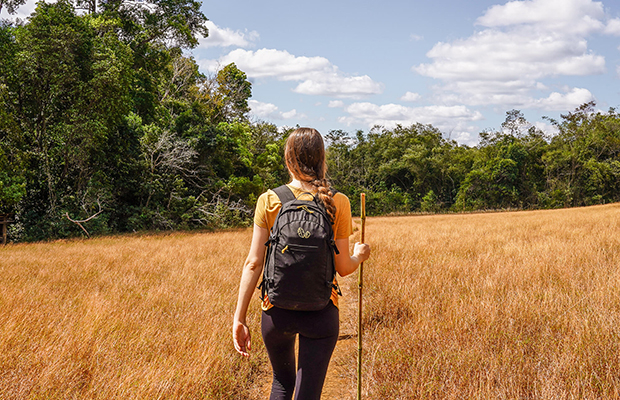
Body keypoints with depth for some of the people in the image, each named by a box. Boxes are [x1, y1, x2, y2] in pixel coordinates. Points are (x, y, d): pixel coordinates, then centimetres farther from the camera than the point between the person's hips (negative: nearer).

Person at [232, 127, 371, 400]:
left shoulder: (268, 201, -4)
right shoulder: (338, 203, -5)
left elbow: (253, 263, -6)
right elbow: (343, 267, -3)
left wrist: (239, 318, 0)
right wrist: (359, 255, 20)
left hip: (277, 311, 1)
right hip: (321, 313, -1)